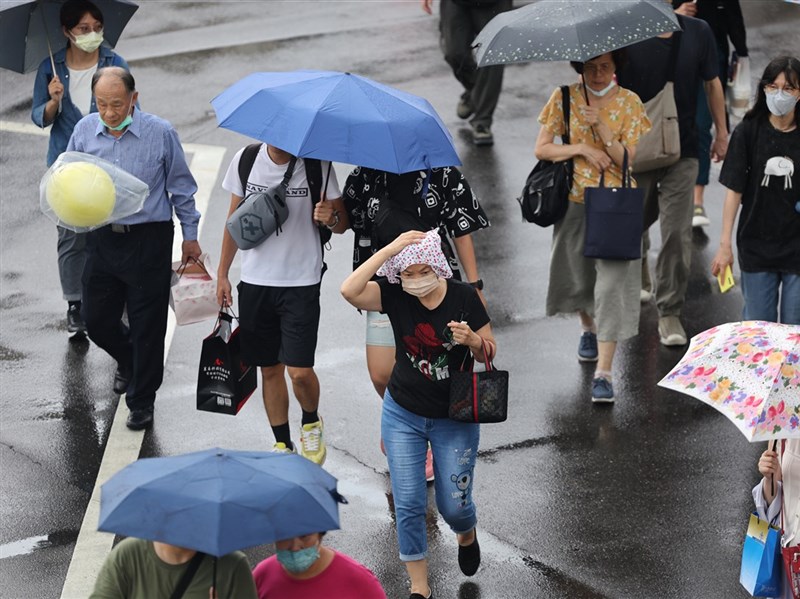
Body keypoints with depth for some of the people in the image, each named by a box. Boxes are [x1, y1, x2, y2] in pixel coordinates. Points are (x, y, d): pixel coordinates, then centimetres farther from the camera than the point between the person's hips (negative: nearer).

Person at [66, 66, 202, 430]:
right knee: (96, 321, 11)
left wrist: (190, 235, 7)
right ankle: (128, 360, 44)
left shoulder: (160, 133, -8)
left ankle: (141, 403, 17)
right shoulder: (84, 131, 0)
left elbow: (181, 188, 3)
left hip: (148, 240, -3)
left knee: (147, 326, 2)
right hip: (101, 239, 4)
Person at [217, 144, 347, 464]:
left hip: (301, 283, -3)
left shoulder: (317, 166, -7)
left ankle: (311, 424, 22)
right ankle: (282, 444, 23)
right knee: (269, 368, 9)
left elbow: (342, 222, 2)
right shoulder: (245, 160, 0)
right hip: (255, 281, 3)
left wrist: (331, 218, -23)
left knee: (299, 370, -8)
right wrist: (222, 274, 12)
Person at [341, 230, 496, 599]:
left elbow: (490, 352, -4)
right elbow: (350, 290, -32)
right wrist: (391, 248, -34)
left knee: (453, 505, 6)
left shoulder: (464, 296, -13)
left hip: (455, 419, 0)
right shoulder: (394, 295, -13)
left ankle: (466, 534, 43)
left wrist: (473, 340, -27)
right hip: (403, 416, 1)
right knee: (408, 504, -2)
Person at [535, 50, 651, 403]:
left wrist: (601, 126, -21)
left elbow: (627, 159, -10)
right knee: (578, 275, 17)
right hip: (575, 200, 2)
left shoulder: (629, 103, -3)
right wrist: (582, 149, -15)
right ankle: (588, 327, 50)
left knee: (612, 281, -12)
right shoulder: (564, 99, 0)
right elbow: (542, 149, -2)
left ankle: (603, 372, -14)